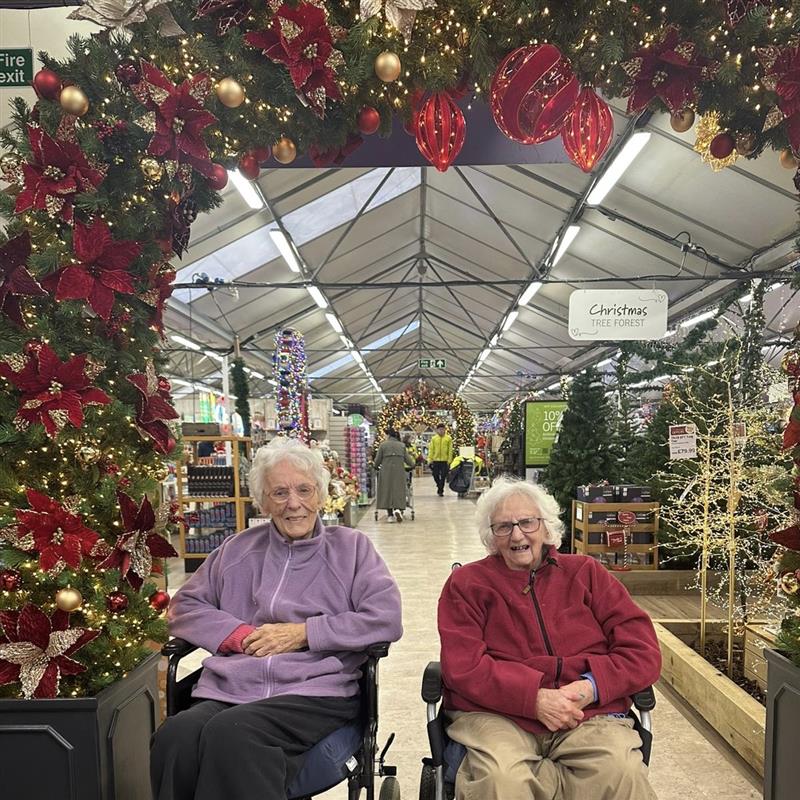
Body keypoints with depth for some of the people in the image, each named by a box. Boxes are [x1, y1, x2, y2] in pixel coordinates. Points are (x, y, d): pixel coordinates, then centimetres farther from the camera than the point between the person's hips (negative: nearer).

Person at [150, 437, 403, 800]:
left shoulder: (351, 547, 10)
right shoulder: (237, 549, 19)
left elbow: (386, 618, -1)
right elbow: (184, 608, 18)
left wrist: (304, 632, -6)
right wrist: (240, 634, -1)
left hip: (315, 690, -3)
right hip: (227, 689, 3)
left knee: (229, 733, -33)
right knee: (175, 738, -31)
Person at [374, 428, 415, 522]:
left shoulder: (383, 445, 0)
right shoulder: (401, 445, 8)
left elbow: (377, 461, 1)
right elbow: (408, 460, 7)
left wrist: (376, 466, 23)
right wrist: (412, 464, 28)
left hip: (386, 472, -1)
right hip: (399, 472, 2)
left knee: (387, 491, 9)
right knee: (398, 491, 8)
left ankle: (390, 515, 9)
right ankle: (398, 509, -16)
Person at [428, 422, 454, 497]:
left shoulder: (448, 438, 1)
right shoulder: (434, 438, 4)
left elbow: (450, 450, 0)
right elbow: (431, 450, 5)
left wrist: (449, 460, -6)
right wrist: (430, 460, -1)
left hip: (445, 460, -2)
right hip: (436, 460, 2)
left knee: (443, 476, 1)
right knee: (435, 475, 5)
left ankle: (440, 490, 11)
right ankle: (439, 486, 31)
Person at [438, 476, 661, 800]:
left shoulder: (585, 573, 13)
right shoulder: (466, 584, 8)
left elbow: (643, 652, 7)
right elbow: (463, 666, -4)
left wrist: (590, 687, -11)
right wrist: (535, 698, -16)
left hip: (588, 714, 3)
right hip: (497, 715, -2)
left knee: (623, 774, -29)